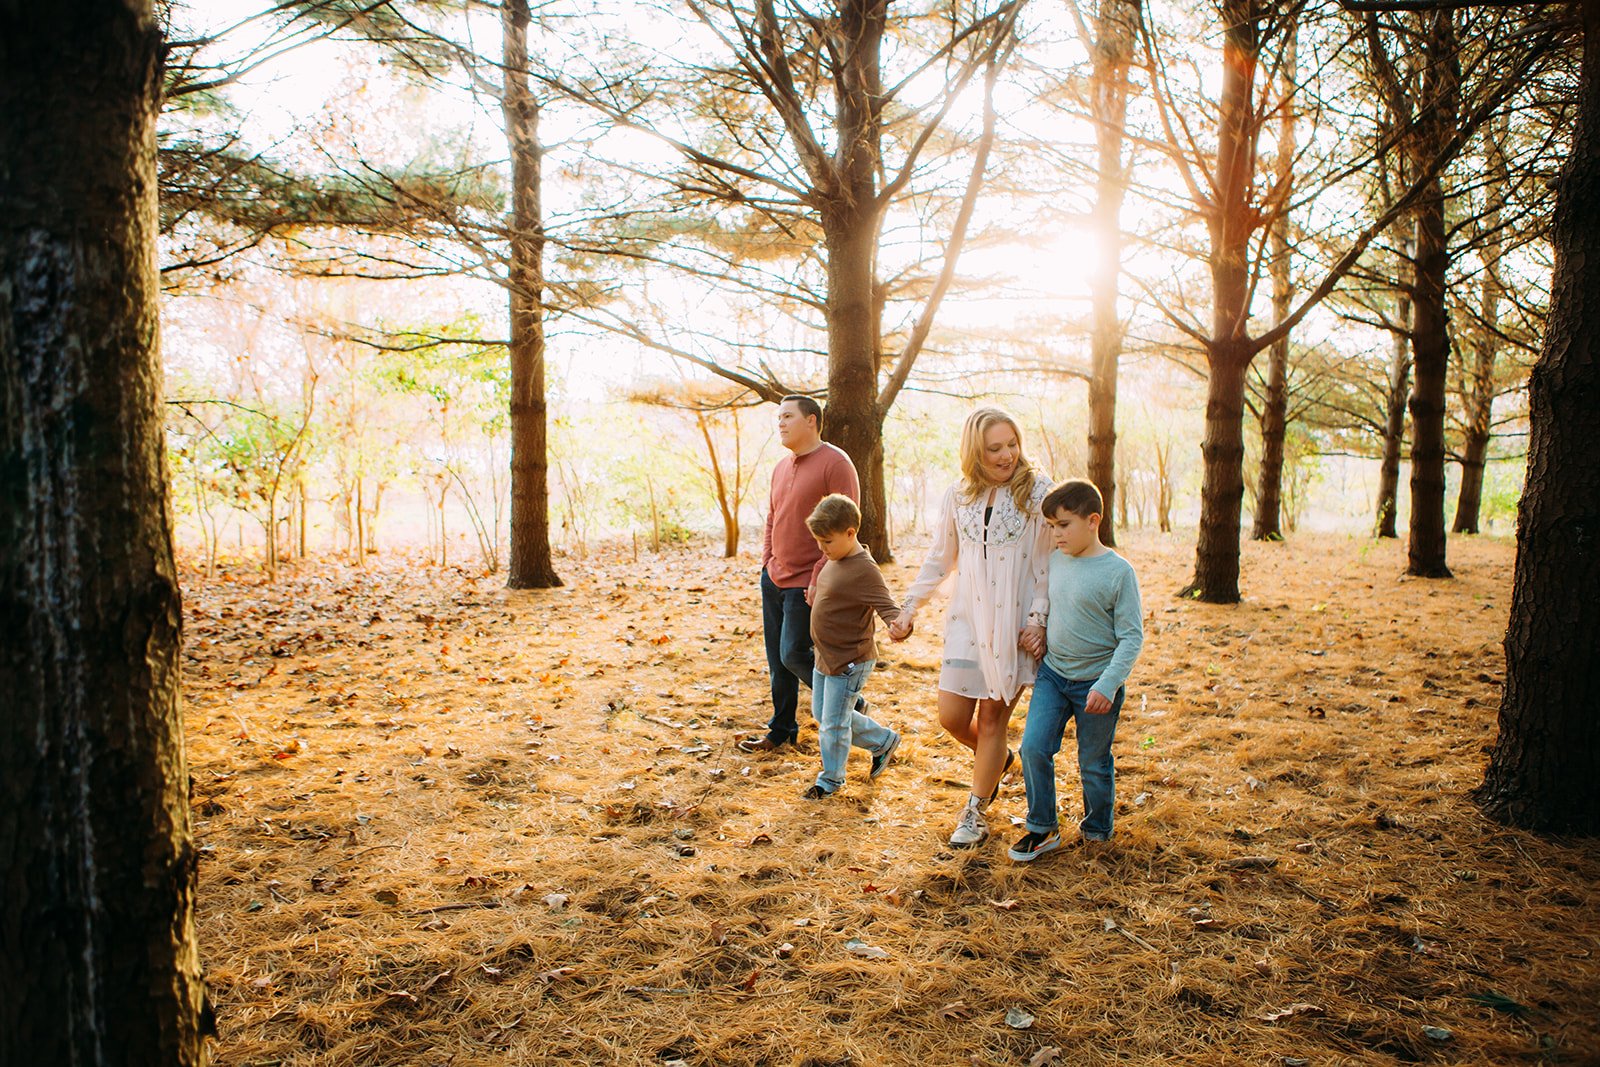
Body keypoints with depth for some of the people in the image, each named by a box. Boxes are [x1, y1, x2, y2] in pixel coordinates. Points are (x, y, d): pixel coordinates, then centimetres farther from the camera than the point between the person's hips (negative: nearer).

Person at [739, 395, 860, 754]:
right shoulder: (781, 468, 12)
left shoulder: (835, 463, -13)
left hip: (808, 585, -8)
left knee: (794, 655, -8)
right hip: (774, 578, 8)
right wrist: (766, 562, 10)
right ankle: (781, 730, 24)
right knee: (777, 661, 11)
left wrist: (820, 579, -20)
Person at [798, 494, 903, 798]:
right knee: (821, 714, 21)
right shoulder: (835, 561, 5)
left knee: (833, 722, 2)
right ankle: (883, 741, 34)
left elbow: (888, 606, -32)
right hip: (825, 657, 10)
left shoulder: (863, 570, -24)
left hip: (849, 662, -10)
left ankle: (831, 779, 24)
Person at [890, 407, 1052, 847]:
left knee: (992, 719, 4)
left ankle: (974, 815, 20)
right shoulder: (957, 496, 3)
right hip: (968, 618, 3)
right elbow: (939, 560, 13)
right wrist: (909, 608, 9)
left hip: (1015, 624, -3)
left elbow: (1049, 563, -4)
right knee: (952, 717, 3)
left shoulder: (1037, 491, -7)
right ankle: (998, 760, 36)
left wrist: (1039, 619, -10)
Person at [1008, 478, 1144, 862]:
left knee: (1094, 764, 9)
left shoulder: (1118, 571, -15)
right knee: (1033, 747, -8)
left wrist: (1107, 685, -21)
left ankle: (1097, 831, 33)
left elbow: (1132, 636, -14)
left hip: (1096, 683, -4)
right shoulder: (1054, 561, 1)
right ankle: (1042, 830, 9)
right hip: (1053, 674, 4)